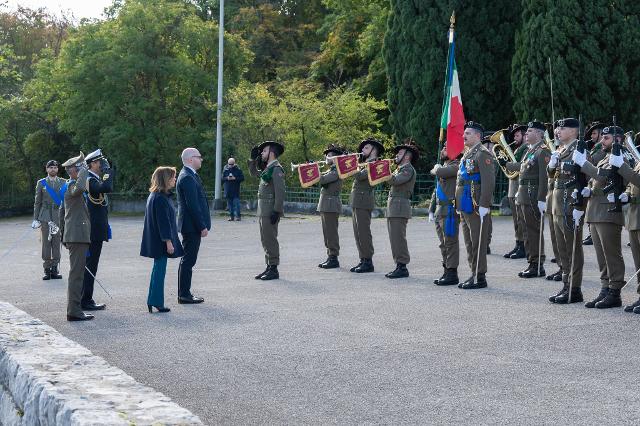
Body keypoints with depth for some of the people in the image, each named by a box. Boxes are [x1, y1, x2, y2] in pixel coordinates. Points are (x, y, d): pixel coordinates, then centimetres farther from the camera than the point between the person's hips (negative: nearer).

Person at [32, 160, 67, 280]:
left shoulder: (63, 183, 11)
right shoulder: (41, 183, 9)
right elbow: (37, 202, 9)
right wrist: (36, 219, 3)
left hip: (59, 216, 1)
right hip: (45, 217, -1)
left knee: (57, 243, -2)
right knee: (46, 243, -3)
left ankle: (55, 268, 4)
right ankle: (47, 269, 0)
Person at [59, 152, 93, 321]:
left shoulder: (68, 187, 21)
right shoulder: (72, 186, -12)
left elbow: (61, 211, 27)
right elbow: (80, 187, -39)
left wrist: (63, 235, 30)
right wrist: (84, 171, -23)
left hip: (73, 236, 11)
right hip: (78, 236, -11)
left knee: (76, 273, 14)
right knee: (76, 273, -10)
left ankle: (74, 309, 19)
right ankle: (74, 311, -10)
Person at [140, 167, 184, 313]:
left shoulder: (154, 195, 12)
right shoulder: (160, 198, -19)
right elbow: (163, 221, -21)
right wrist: (168, 241, -20)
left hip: (156, 241, 10)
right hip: (161, 241, -10)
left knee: (158, 269, 15)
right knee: (160, 269, -4)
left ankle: (152, 301, 21)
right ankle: (157, 303, 1)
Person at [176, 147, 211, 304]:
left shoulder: (189, 175, 16)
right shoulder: (187, 178, -17)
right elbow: (193, 205, -21)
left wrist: (202, 225, 19)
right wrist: (202, 226, -20)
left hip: (192, 226, 10)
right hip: (192, 226, -10)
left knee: (188, 260, 13)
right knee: (188, 260, -6)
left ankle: (184, 293, 19)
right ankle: (184, 295, -2)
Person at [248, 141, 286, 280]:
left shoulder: (276, 169, -13)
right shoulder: (267, 168, 16)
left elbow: (280, 192, -19)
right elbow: (253, 173, 35)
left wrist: (277, 211, -23)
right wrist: (253, 159, 19)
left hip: (270, 211, -10)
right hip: (263, 210, 10)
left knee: (270, 239, -7)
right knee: (265, 240, 12)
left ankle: (274, 269, -3)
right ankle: (269, 267, 18)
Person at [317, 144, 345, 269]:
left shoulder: (337, 171, -12)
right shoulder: (330, 170, 19)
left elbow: (322, 180, -21)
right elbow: (322, 180, 16)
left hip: (331, 204, -10)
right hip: (324, 205, 10)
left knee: (331, 232, -8)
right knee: (327, 233, 11)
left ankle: (334, 258, -5)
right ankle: (330, 256, 16)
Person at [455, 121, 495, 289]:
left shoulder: (483, 154, -11)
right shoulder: (467, 154, 19)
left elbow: (488, 181, -18)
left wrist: (484, 205, -23)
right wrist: (459, 203, 21)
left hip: (476, 206, -10)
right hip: (465, 206, 10)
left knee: (478, 242, -5)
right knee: (469, 242, 13)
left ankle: (480, 277, 0)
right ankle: (474, 274, 20)